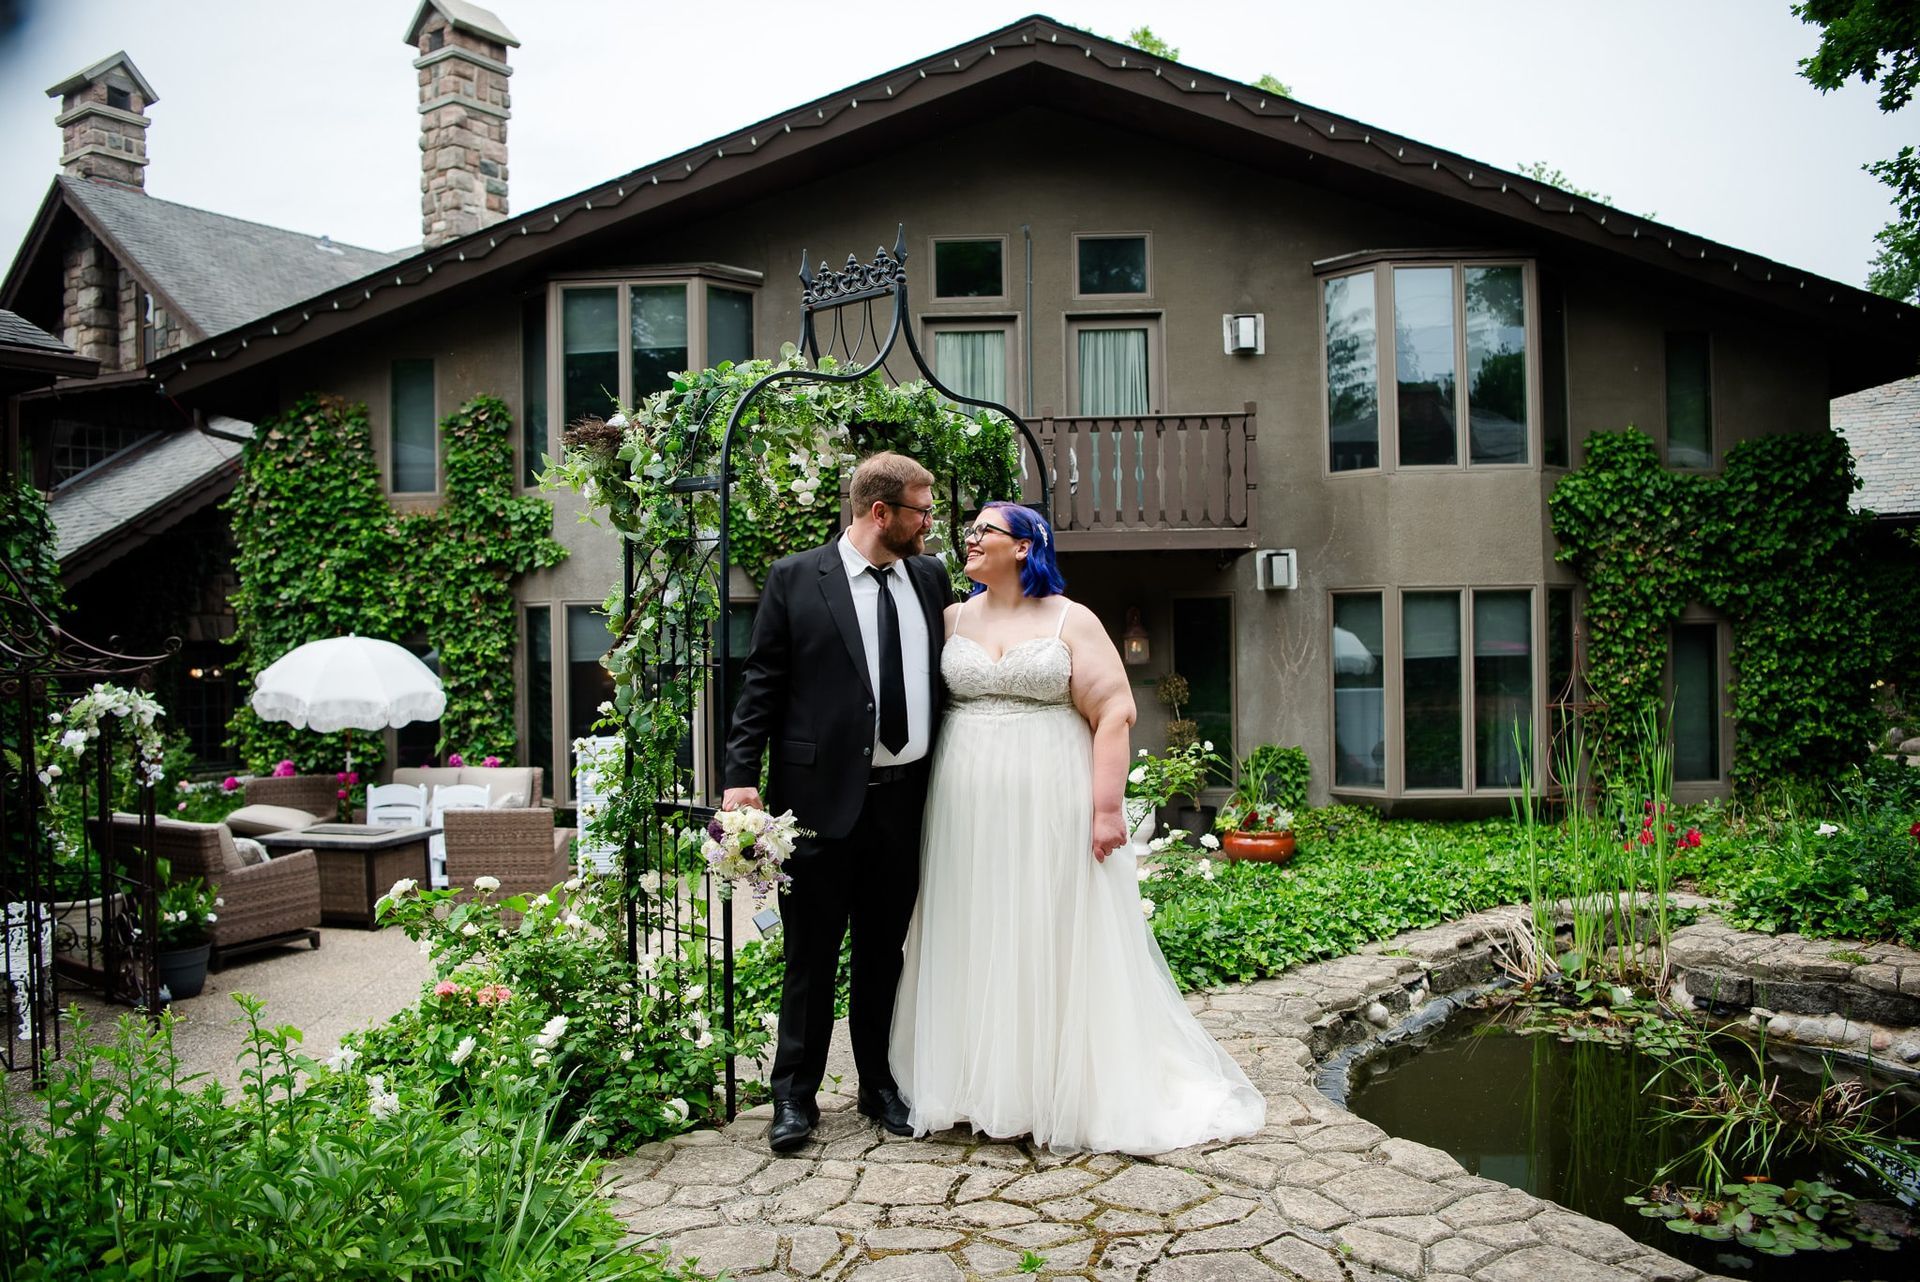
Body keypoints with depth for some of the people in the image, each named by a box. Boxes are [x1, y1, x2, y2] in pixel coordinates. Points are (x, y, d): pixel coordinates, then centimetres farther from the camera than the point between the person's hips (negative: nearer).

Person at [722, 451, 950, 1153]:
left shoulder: (930, 578, 9)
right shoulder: (794, 578, -3)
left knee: (885, 951, 15)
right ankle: (795, 1094, 22)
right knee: (811, 955, 7)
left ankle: (880, 1083, 31)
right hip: (821, 797, -3)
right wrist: (741, 775, -11)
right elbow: (761, 683, -4)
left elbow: (948, 673, 13)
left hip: (905, 798, 4)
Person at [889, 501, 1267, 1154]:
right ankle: (982, 1082, 19)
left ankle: (1070, 1089, 16)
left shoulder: (1073, 622, 0)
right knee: (976, 947, 7)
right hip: (969, 811, 3)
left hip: (1050, 807, -3)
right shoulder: (954, 619, 10)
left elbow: (1113, 714, -5)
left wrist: (1107, 807, -14)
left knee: (1058, 947, 3)